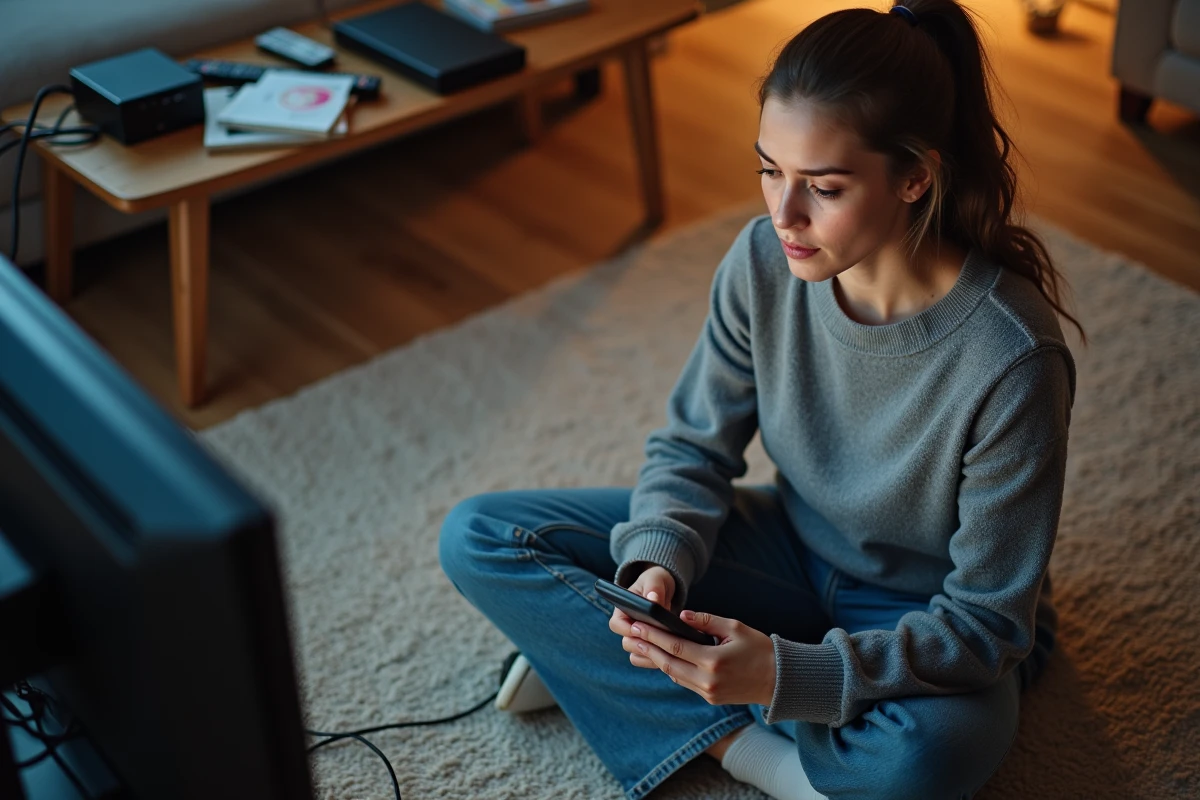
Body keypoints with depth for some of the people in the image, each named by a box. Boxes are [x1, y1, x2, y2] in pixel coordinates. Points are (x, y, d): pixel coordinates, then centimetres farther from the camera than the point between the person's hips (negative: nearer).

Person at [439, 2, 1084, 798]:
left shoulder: (1012, 358, -31)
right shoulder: (765, 261, -18)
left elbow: (988, 619, -24)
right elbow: (693, 446, -4)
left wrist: (789, 674, -37)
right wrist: (656, 564, -26)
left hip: (928, 614, -4)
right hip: (796, 547, 5)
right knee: (477, 536, -8)